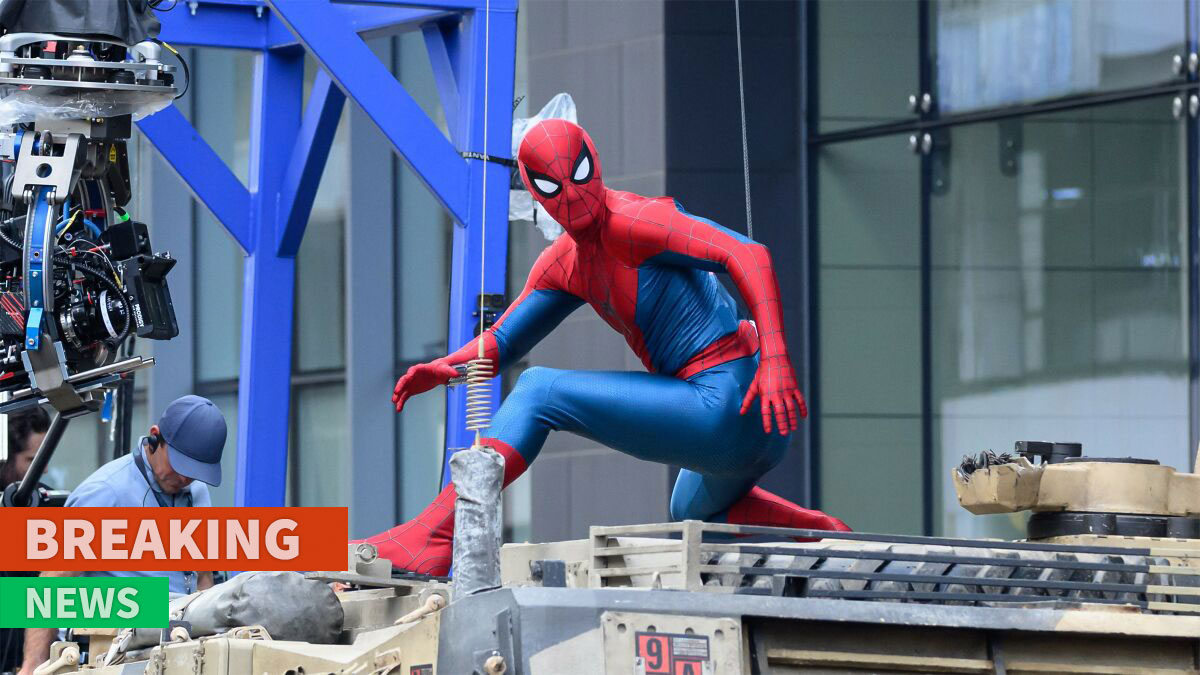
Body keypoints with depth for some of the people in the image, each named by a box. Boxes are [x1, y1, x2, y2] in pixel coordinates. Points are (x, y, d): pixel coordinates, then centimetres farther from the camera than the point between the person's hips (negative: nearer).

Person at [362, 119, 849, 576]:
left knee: (539, 392, -10)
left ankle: (433, 536, -13)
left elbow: (748, 254, -25)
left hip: (727, 409, -10)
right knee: (696, 510, 42)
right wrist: (444, 368, -5)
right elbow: (503, 341, 18)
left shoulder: (626, 222, -15)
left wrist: (774, 357, -37)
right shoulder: (563, 264, 13)